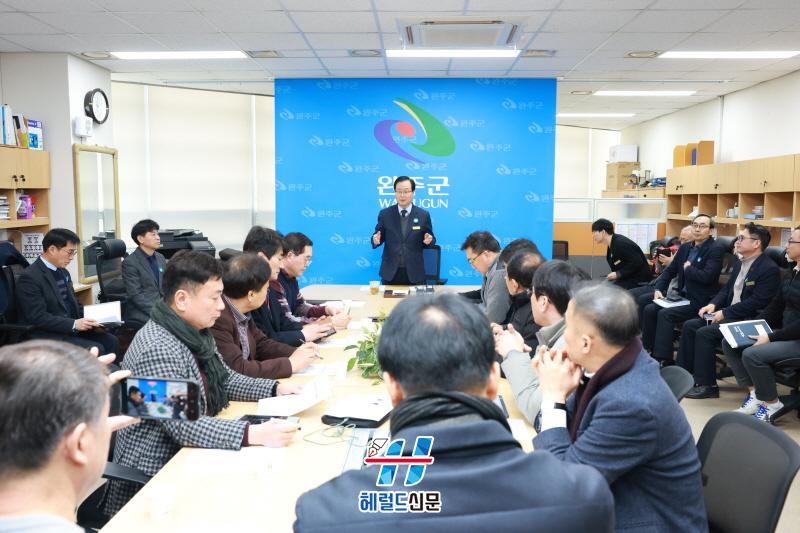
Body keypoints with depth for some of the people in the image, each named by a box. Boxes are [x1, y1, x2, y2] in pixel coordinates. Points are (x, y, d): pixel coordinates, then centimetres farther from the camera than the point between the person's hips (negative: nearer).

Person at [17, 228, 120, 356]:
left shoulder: (63, 272, 14)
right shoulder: (30, 277, -13)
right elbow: (38, 317, -19)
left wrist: (90, 318, 0)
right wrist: (73, 324, -23)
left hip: (71, 329, 8)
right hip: (48, 336, -8)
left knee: (111, 341, -12)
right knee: (96, 350, -23)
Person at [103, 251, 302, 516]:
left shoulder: (195, 332, 2)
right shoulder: (158, 351, -26)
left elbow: (225, 380, 13)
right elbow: (184, 427, -30)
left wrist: (275, 388, -1)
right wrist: (251, 434, -38)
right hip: (153, 478, -8)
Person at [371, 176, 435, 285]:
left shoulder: (423, 215, 1)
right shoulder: (385, 214, 2)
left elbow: (430, 240, 6)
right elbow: (378, 235, 6)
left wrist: (429, 240, -16)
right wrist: (376, 239, -16)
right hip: (390, 272, 1)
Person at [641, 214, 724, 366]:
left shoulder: (716, 250, -9)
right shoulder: (685, 248, 13)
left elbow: (706, 276, -22)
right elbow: (670, 270, 16)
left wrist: (688, 268, -7)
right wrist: (658, 289, 2)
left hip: (699, 301, -7)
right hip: (681, 295, 7)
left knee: (665, 314, -26)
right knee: (649, 309, -11)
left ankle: (662, 360, -22)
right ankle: (648, 352, -3)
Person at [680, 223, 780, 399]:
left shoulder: (769, 269, -15)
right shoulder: (740, 263, 14)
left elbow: (757, 302, -21)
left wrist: (725, 313, -19)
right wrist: (713, 304, 0)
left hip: (747, 320, -9)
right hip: (728, 314, 9)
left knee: (704, 333, -24)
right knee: (689, 325, -2)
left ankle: (707, 385, -14)